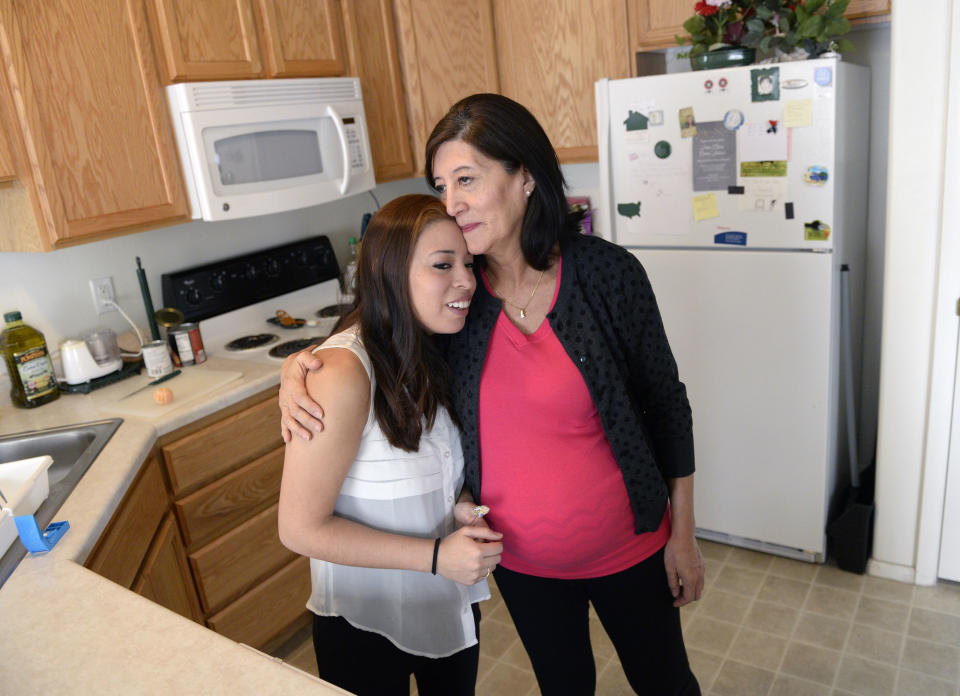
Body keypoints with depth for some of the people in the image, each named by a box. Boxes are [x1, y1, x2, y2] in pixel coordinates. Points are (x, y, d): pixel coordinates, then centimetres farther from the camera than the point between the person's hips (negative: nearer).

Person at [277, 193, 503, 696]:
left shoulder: (433, 352, -6)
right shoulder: (342, 373, -30)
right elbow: (302, 528, -25)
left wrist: (460, 507, -11)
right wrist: (437, 555, -26)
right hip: (368, 623, -6)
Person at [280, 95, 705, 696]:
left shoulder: (607, 273, -17)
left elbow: (666, 403, -8)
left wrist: (683, 533, -2)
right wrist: (297, 370, -19)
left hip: (627, 549, -1)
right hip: (519, 559, 2)